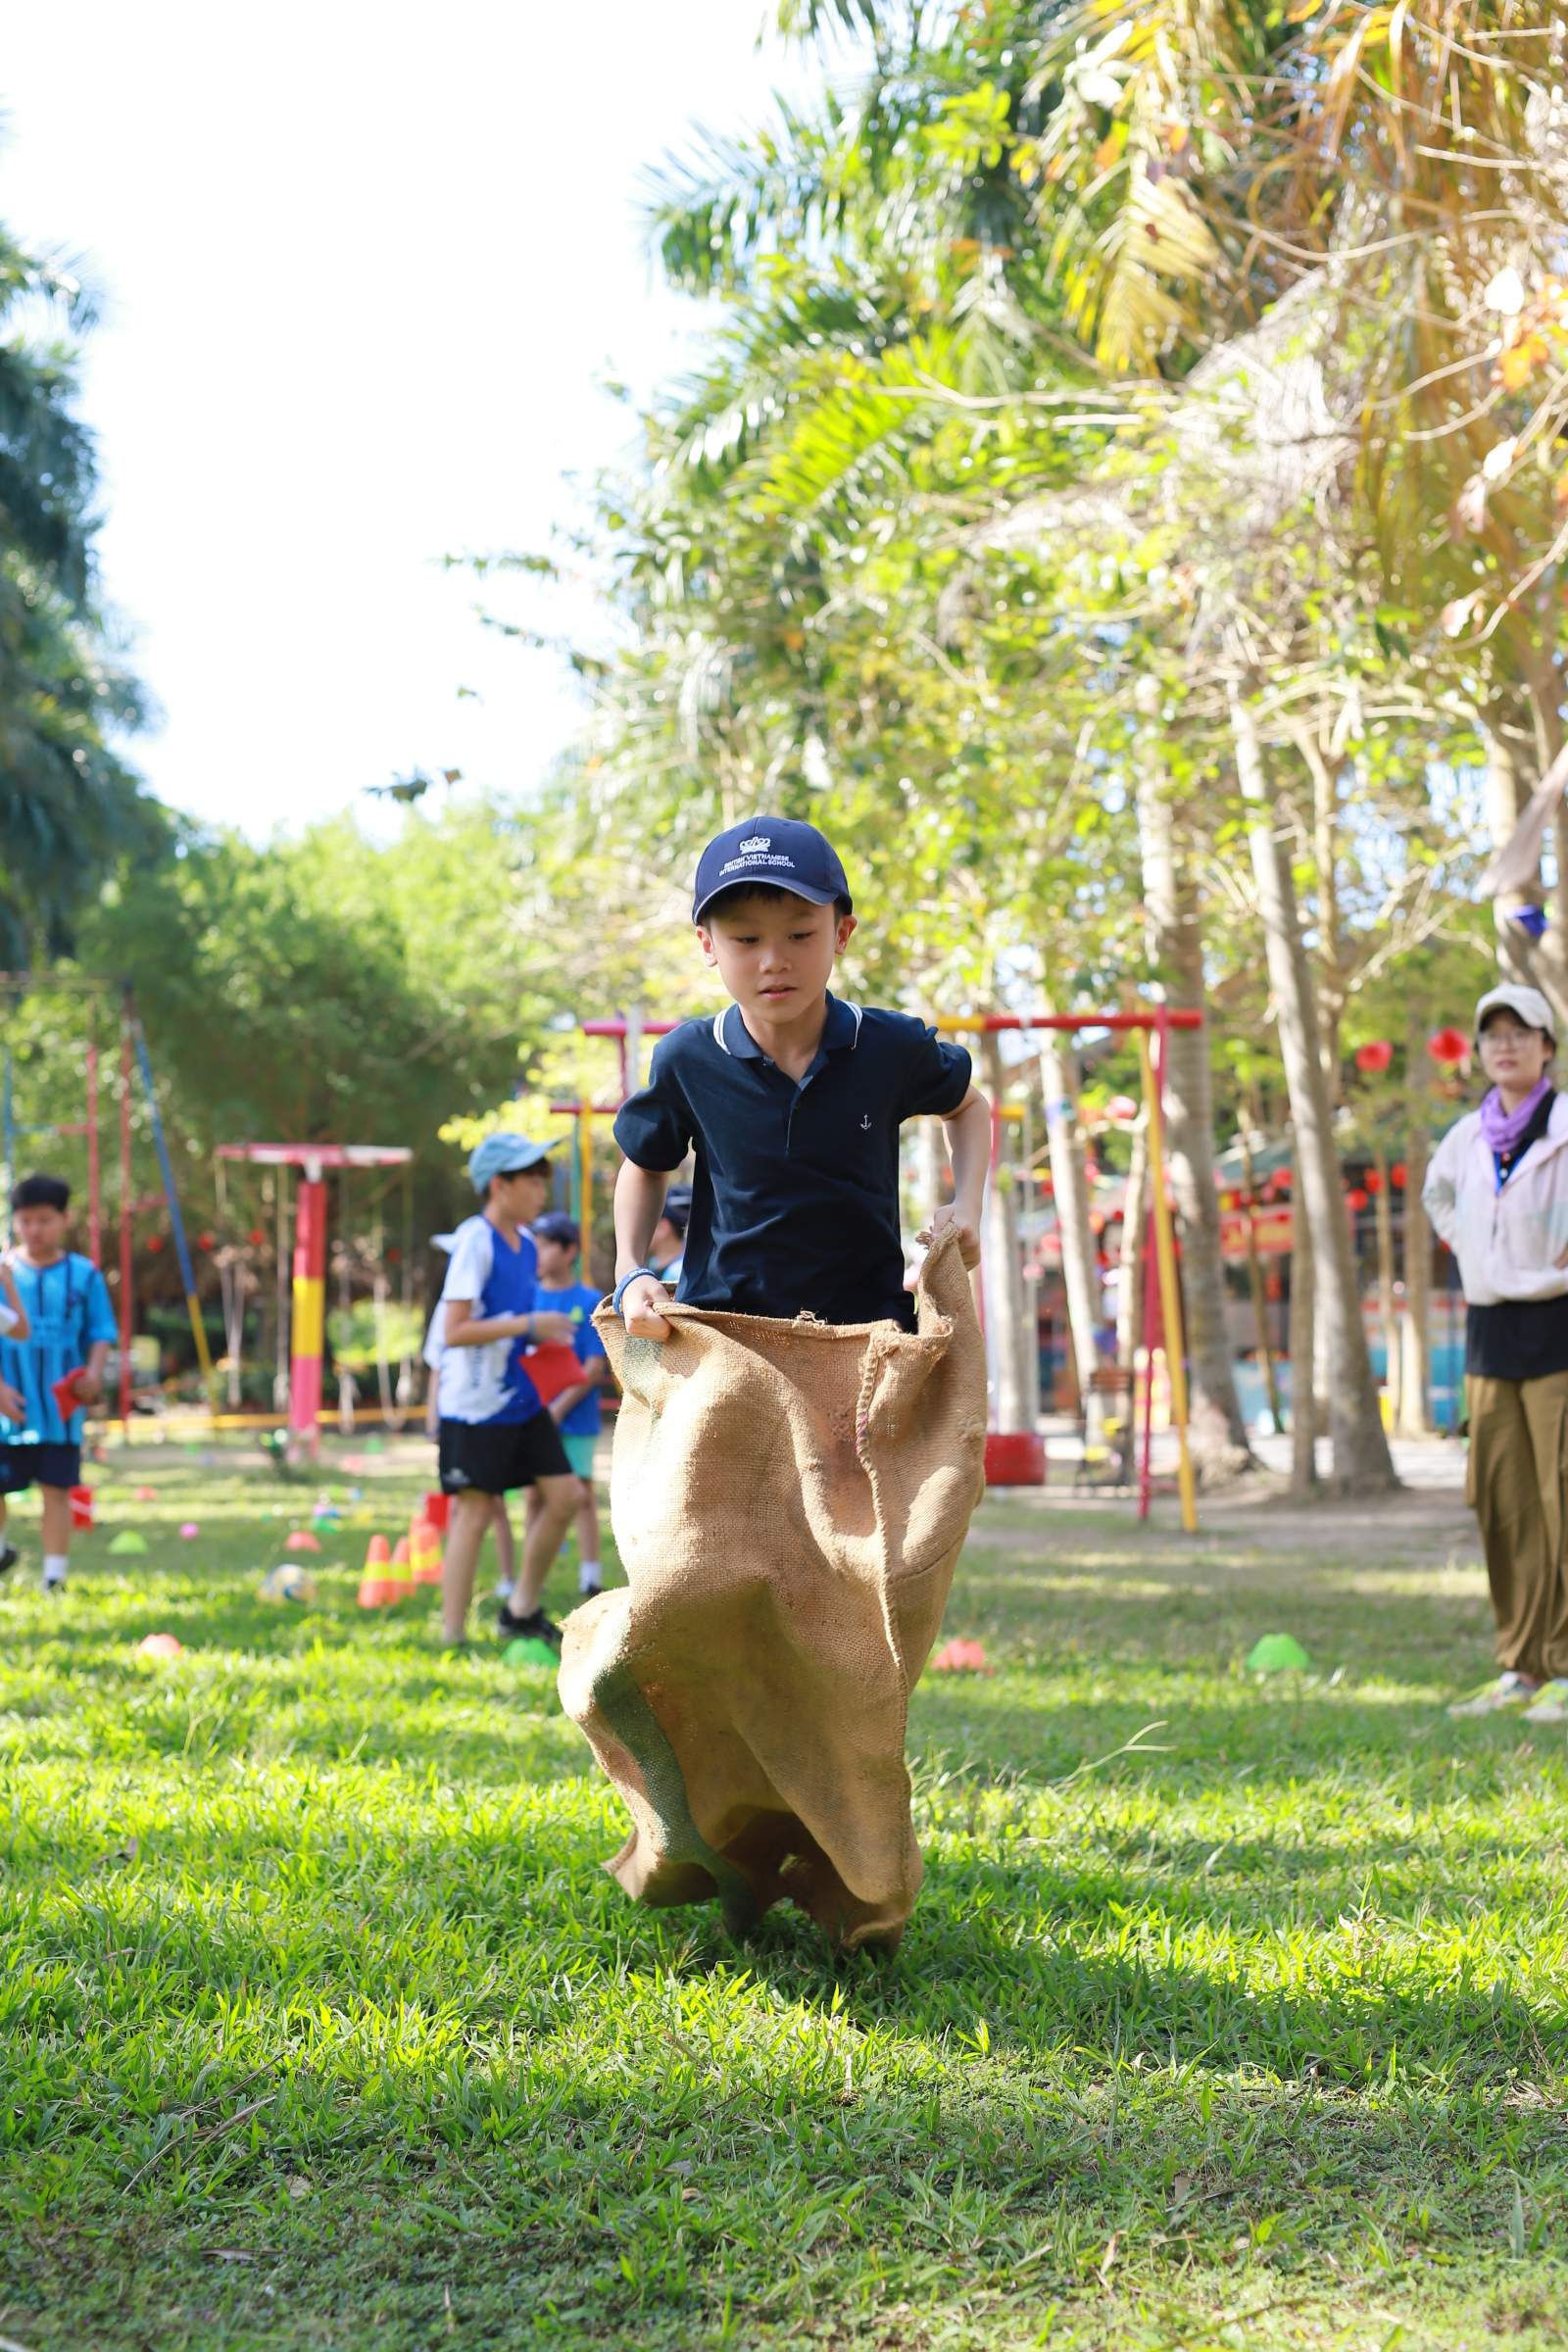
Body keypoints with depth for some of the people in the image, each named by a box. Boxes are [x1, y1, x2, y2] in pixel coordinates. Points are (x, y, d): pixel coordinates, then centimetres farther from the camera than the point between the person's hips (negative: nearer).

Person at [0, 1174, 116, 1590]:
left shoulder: (84, 1275, 2)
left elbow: (100, 1334, 4)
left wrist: (93, 1373, -15)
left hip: (61, 1406, 0)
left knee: (56, 1489, 2)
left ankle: (54, 1578, 10)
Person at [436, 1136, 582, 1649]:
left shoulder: (524, 1241, 10)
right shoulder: (474, 1241, -15)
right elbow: (453, 1332, -21)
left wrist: (545, 1336, 5)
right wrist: (529, 1324, -21)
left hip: (522, 1400, 8)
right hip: (477, 1404, -8)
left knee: (563, 1494, 6)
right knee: (474, 1511, -4)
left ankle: (522, 1612, 20)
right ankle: (452, 1638, 3)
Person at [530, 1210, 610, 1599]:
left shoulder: (591, 1301, -3)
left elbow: (595, 1366, -7)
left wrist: (560, 1407, -14)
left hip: (575, 1418, -3)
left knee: (582, 1494, -1)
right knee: (536, 1497, 6)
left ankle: (590, 1578, 5)